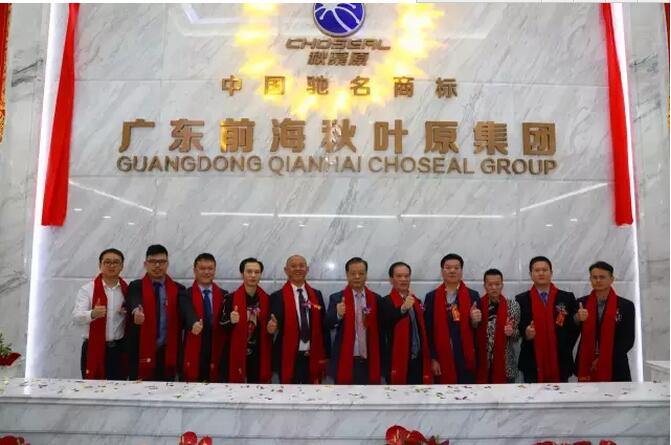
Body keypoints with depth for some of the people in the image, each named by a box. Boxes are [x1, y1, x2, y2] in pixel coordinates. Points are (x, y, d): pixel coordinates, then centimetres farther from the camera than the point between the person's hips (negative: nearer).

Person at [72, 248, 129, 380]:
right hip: (94, 349, -2)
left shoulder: (127, 290, 5)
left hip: (119, 349, 2)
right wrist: (92, 314, -35)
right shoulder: (87, 289, -3)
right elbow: (77, 318, -14)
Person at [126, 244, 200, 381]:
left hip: (168, 353, 1)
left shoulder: (178, 289, 6)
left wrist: (194, 323, -34)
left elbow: (186, 307, -12)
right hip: (142, 352, -1)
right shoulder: (136, 287, 3)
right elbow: (134, 304, -18)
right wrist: (136, 312, -43)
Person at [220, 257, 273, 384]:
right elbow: (221, 327, -5)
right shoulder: (231, 299, -6)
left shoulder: (267, 299, 4)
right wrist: (231, 321, -24)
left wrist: (272, 329, -5)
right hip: (236, 356, -2)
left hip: (259, 357, 3)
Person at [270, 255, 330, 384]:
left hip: (313, 358, 3)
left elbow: (323, 326, 9)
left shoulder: (317, 295, 8)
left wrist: (325, 355, 6)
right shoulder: (277, 297, -3)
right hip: (289, 359, -3)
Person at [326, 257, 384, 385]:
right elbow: (328, 325, -13)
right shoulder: (337, 298, -1)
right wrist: (338, 314, -34)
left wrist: (381, 360, 7)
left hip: (370, 362, 2)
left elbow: (380, 330, 8)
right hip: (345, 362, -2)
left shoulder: (376, 299, 5)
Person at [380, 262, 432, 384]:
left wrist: (429, 360, 15)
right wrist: (403, 308, -42)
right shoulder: (386, 302, -7)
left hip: (419, 362, 6)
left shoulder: (417, 301, 13)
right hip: (399, 364, -6)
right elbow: (384, 323, -28)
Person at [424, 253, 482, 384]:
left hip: (466, 359, 0)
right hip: (441, 360, 0)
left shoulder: (473, 295, 4)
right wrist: (432, 358, -3)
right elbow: (428, 331, 2)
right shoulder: (431, 297, 4)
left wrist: (475, 321, -15)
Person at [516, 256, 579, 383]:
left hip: (560, 363, 1)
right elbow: (517, 328, 4)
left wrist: (566, 351, -1)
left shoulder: (567, 298, 4)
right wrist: (525, 333, -16)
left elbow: (575, 328, 7)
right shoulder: (521, 299, 2)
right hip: (532, 364, -1)